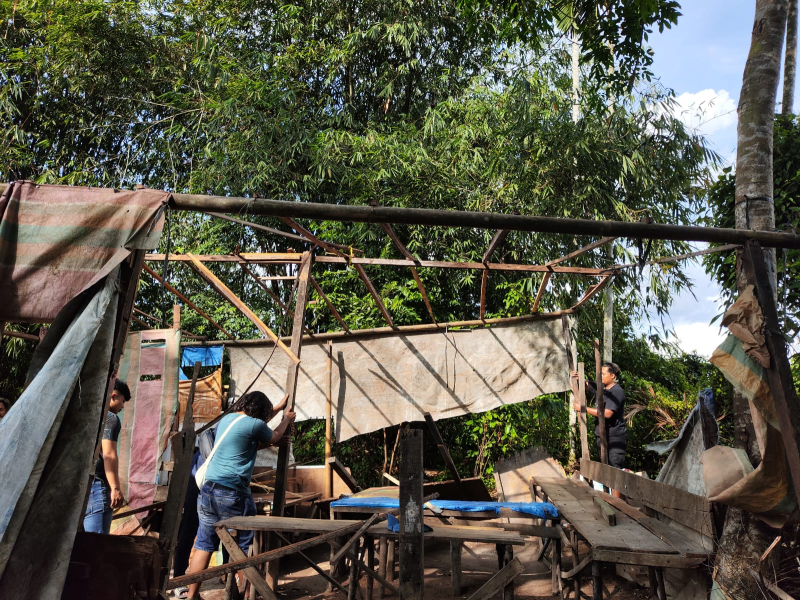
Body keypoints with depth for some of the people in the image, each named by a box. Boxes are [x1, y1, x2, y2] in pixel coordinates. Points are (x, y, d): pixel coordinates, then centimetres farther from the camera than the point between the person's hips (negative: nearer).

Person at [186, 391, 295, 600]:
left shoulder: (227, 418, 14)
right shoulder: (254, 424, -9)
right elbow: (274, 436, 11)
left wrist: (279, 408, 38)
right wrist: (287, 420, 30)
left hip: (209, 488, 8)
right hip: (232, 493, -7)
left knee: (204, 544, 12)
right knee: (243, 548, 5)